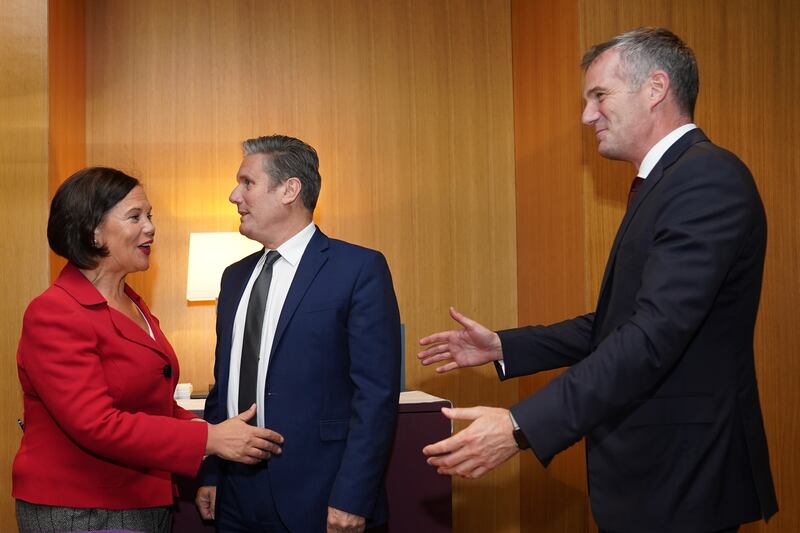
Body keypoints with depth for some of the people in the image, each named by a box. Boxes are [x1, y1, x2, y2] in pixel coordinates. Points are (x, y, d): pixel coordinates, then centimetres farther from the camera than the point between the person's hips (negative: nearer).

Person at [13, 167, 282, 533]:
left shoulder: (133, 306, 13)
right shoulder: (53, 314, -16)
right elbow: (96, 424, -24)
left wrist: (219, 432, 1)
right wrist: (209, 439, -25)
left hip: (149, 503, 8)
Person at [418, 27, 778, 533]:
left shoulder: (709, 177, -19)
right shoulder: (666, 181, 14)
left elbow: (654, 334, -28)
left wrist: (522, 427, -32)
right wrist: (503, 347, 11)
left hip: (678, 480, -9)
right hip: (652, 471, 9)